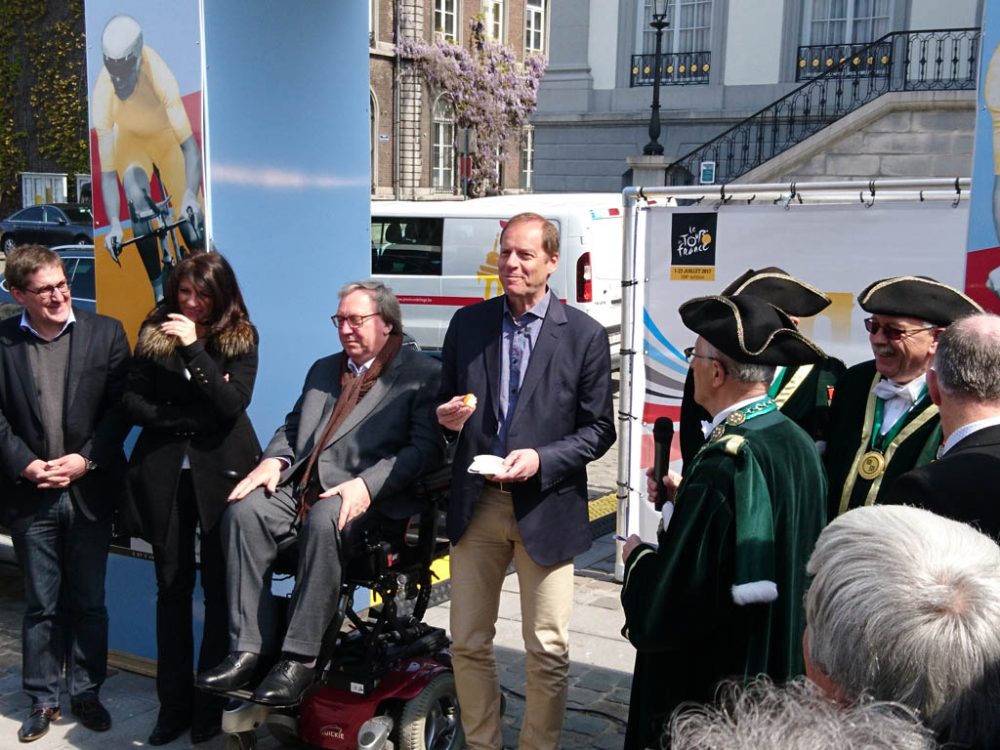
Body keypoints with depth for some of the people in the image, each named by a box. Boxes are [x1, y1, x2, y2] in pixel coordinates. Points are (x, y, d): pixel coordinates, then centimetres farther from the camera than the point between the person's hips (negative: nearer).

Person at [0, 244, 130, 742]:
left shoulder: (105, 333, -1)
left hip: (89, 490, 0)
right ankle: (42, 700, 24)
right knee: (41, 604, 11)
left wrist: (86, 460, -12)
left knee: (89, 601, 11)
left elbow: (120, 407, -4)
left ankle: (86, 692, 25)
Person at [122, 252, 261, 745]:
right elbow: (133, 400, 0)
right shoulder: (154, 331, 4)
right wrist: (190, 418, -11)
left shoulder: (240, 338, -2)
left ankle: (210, 703, 14)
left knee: (219, 588, 2)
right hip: (164, 472, 2)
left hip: (221, 472, -2)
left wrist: (193, 348, -20)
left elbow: (233, 404, -15)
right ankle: (173, 703, 17)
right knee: (171, 587, 7)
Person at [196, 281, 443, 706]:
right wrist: (273, 461, 3)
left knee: (324, 522, -37)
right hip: (301, 485, 6)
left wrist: (367, 485, -20)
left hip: (370, 497, -6)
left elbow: (426, 448, -7)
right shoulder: (323, 370, 29)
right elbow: (292, 427, 27)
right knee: (244, 511, -24)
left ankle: (299, 659, -28)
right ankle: (248, 650, -21)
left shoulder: (424, 374, 5)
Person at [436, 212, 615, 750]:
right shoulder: (468, 323, 4)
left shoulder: (585, 336, -5)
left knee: (547, 651, 5)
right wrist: (447, 418, -10)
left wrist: (542, 459, -18)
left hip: (545, 508, -3)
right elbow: (446, 400, 13)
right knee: (468, 643, 11)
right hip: (476, 503, 3)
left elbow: (598, 429, -3)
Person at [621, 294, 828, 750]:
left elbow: (668, 600, -26)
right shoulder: (798, 443, -3)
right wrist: (683, 497, 6)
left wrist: (637, 558, -6)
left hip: (709, 678, -8)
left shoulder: (725, 461, -28)